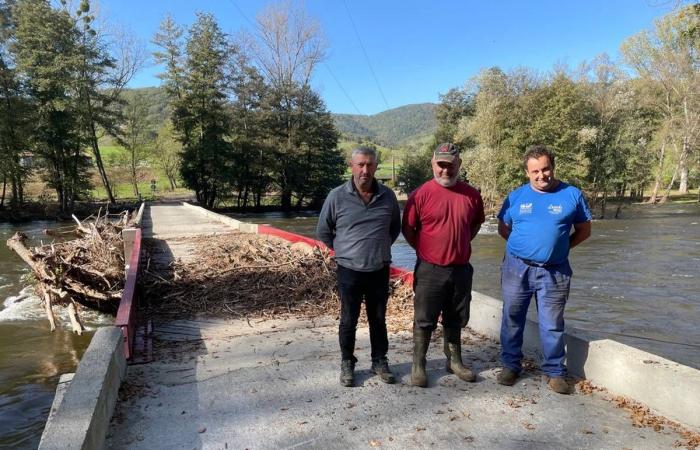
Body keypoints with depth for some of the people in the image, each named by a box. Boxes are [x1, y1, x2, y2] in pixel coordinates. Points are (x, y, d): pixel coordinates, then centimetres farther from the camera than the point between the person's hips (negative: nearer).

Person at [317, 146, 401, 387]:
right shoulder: (337, 196, -9)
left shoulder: (388, 196, -1)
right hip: (349, 271, -2)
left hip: (380, 271, 2)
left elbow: (395, 228, 16)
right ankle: (347, 363, 27)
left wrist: (380, 249, 12)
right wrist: (344, 250, 7)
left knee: (378, 319, 14)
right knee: (348, 320, 9)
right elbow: (323, 232, 3)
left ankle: (380, 361, 31)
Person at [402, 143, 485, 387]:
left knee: (455, 320, 18)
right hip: (429, 269, -3)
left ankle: (454, 361, 34)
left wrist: (458, 245, 11)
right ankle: (418, 365, 21)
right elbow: (408, 229, -3)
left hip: (461, 269, 4)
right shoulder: (421, 194, -10)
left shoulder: (472, 195, 0)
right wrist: (426, 250, 2)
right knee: (424, 320, 7)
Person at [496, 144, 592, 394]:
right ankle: (510, 365, 27)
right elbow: (503, 229, 12)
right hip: (517, 268, 1)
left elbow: (584, 230, 7)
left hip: (554, 271, -1)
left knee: (552, 324, 8)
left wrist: (559, 247, 1)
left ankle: (554, 371, 25)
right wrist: (524, 245, 4)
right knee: (512, 319, 11)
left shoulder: (572, 194, -1)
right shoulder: (516, 196, 1)